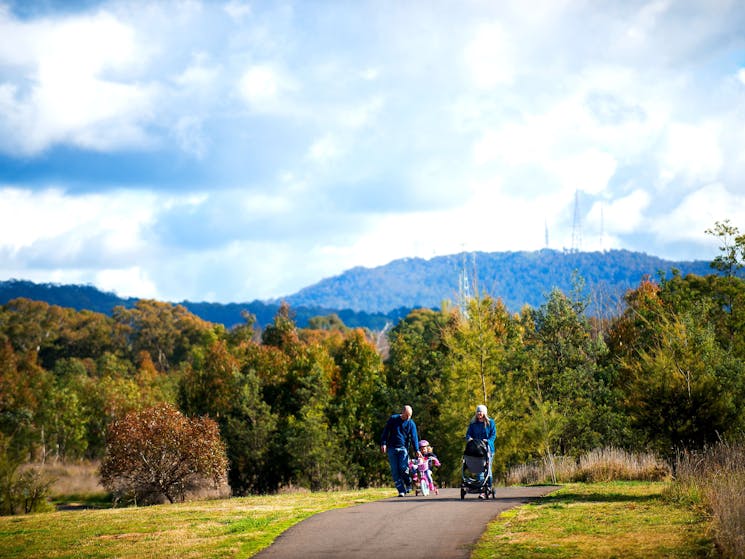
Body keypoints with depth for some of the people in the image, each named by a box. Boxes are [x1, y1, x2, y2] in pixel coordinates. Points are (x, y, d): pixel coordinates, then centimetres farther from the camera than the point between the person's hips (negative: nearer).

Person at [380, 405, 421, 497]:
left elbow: (414, 437, -3)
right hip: (392, 448, 1)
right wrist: (383, 443, -5)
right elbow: (385, 431, 5)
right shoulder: (393, 419, 1)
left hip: (403, 448, -1)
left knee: (403, 468, -15)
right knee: (395, 471, -4)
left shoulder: (411, 423, 2)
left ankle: (408, 485, 11)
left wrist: (417, 450, -14)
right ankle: (401, 491, -1)